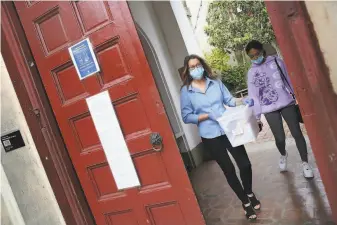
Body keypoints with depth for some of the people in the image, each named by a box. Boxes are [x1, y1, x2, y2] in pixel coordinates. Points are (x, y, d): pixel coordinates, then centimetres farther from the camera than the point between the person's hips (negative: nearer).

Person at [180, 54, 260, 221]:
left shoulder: (215, 82, 4)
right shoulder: (186, 91, -5)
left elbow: (229, 100, 5)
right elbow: (186, 117, -7)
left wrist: (243, 101, -14)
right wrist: (207, 115, -18)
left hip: (228, 130, 3)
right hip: (210, 136, -2)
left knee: (245, 164, 8)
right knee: (229, 170, 9)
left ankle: (249, 193, 39)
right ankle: (245, 202, 30)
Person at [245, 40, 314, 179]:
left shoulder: (277, 62, 4)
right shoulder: (251, 73, 4)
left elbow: (290, 80, 6)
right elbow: (253, 95, 3)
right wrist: (256, 116, 1)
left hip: (287, 103, 0)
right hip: (269, 109, 0)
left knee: (297, 133, 0)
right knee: (280, 138, -2)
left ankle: (305, 163, 18)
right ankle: (283, 155, 32)